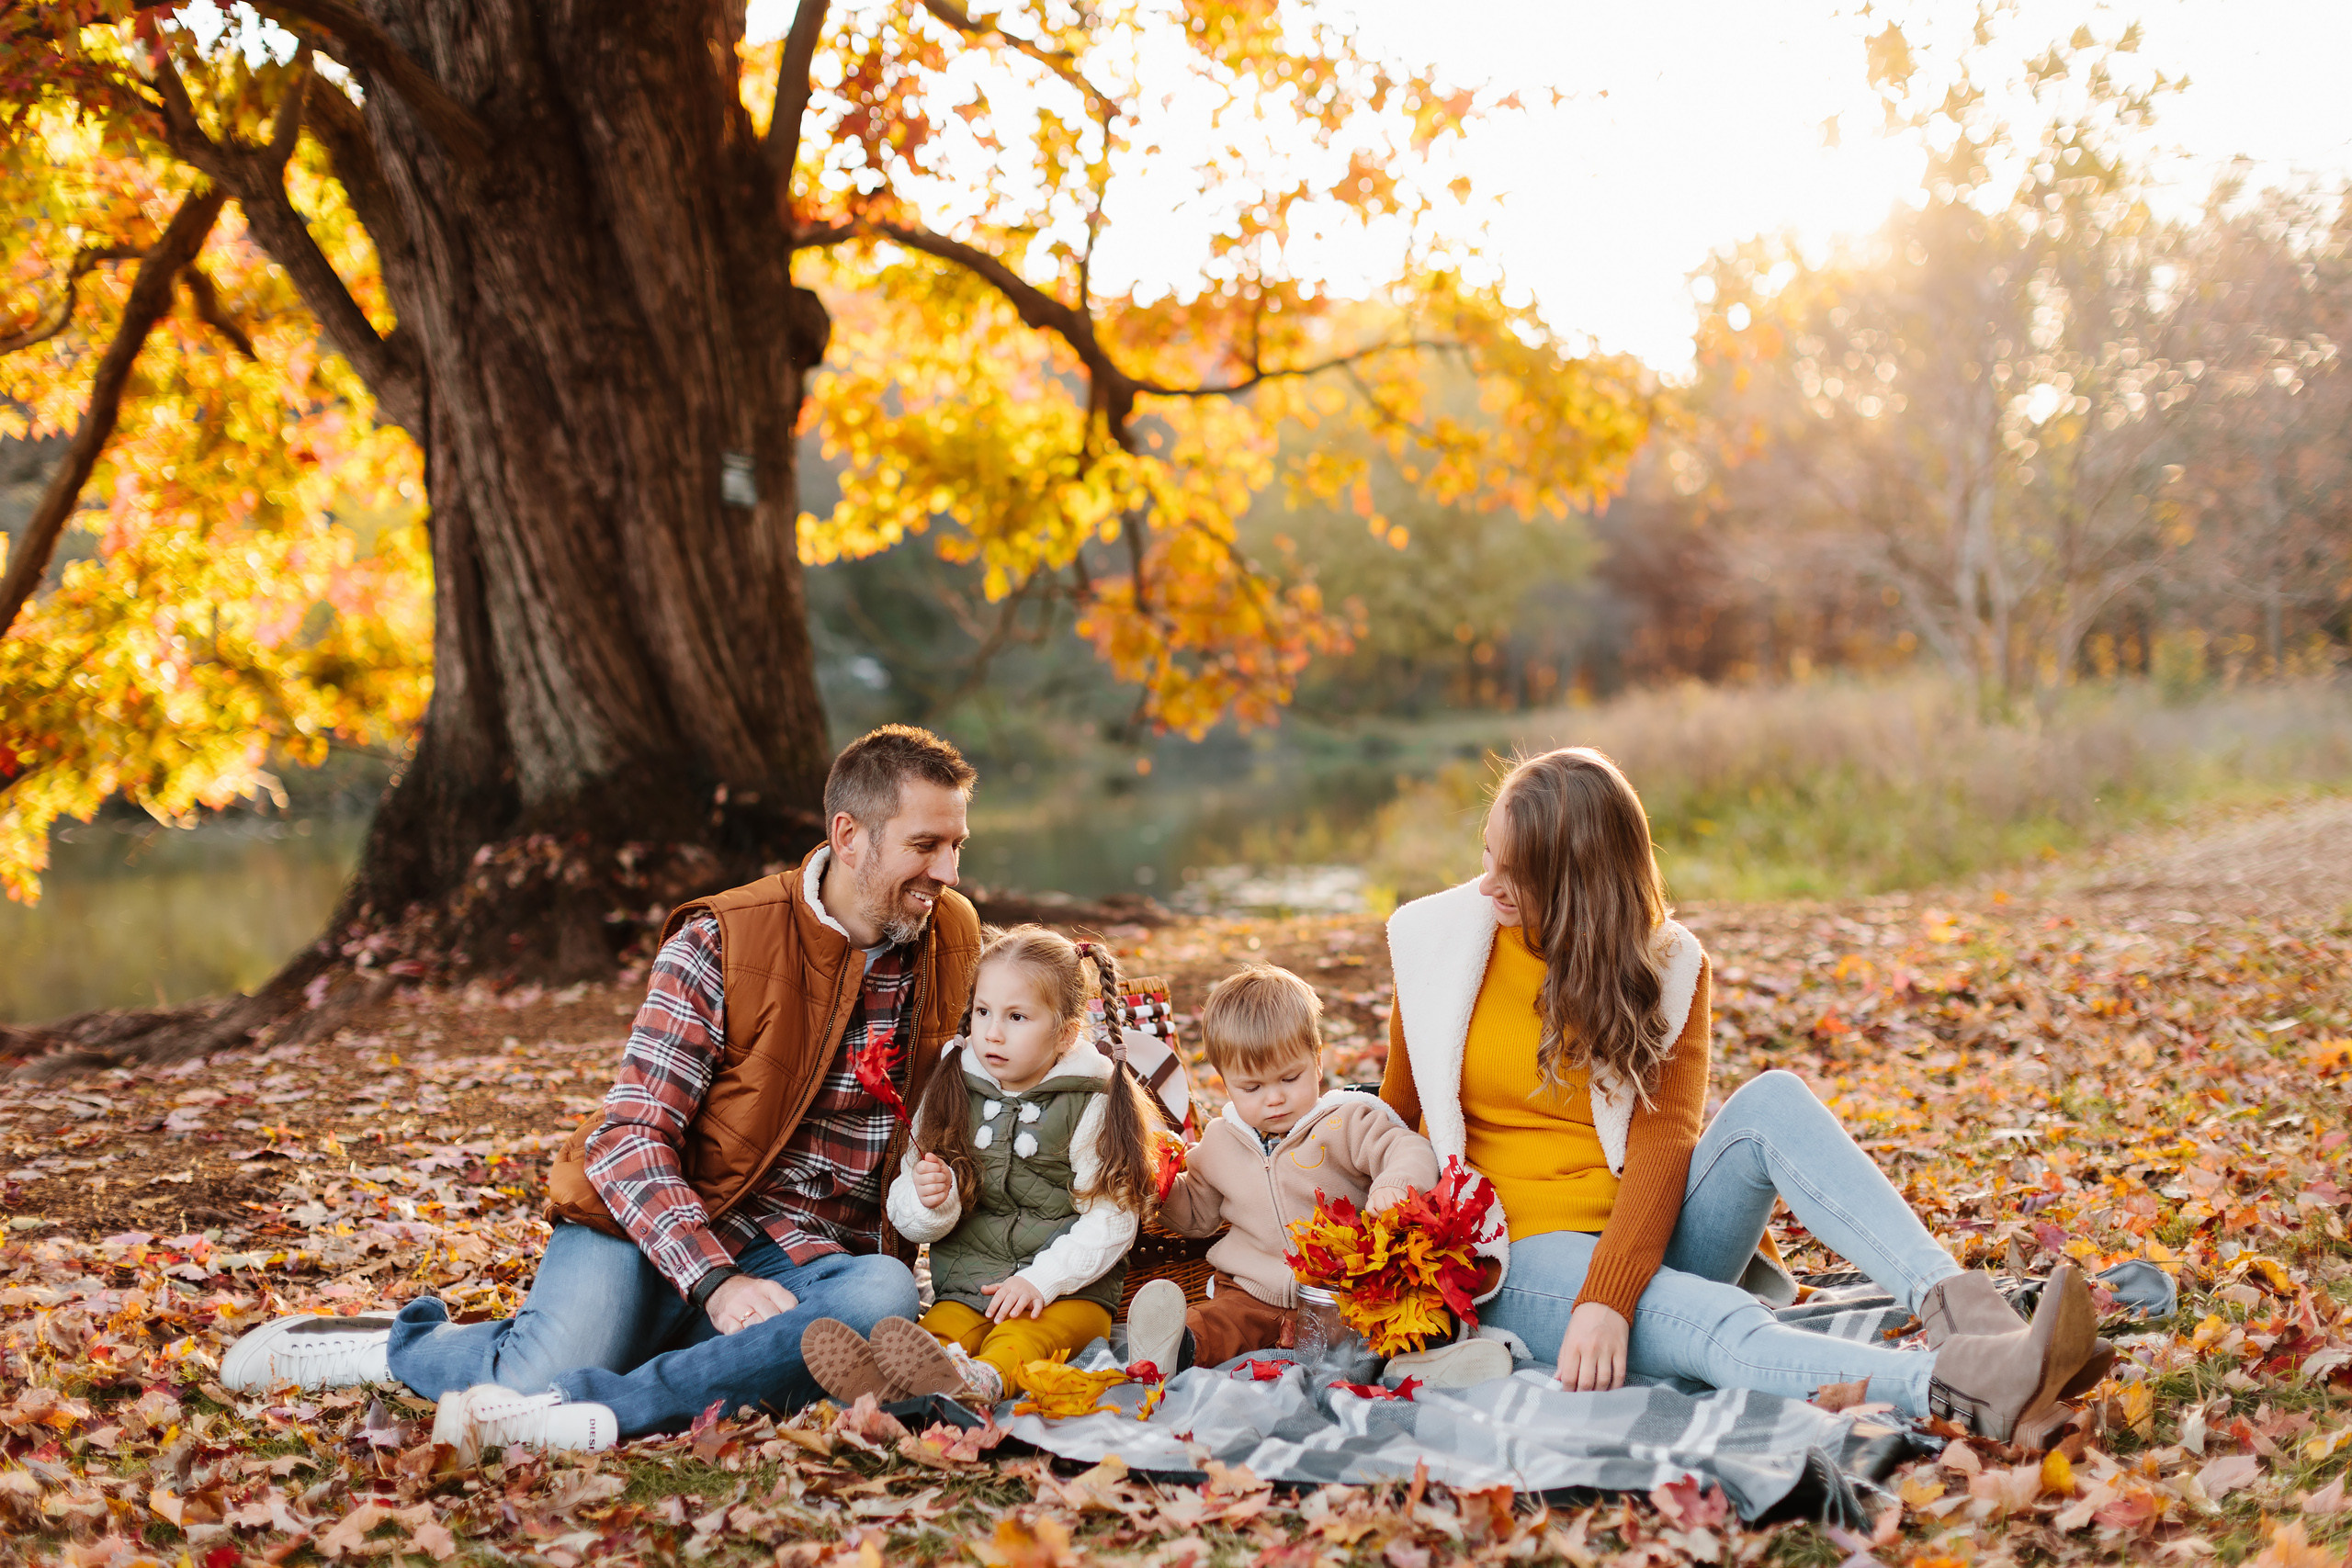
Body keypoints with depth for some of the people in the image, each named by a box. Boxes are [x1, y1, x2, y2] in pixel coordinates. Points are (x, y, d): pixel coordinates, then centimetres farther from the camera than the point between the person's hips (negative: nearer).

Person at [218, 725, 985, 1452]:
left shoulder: (953, 942, 6)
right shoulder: (719, 942, -7)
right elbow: (631, 1136, -12)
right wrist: (715, 1282, -25)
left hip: (803, 1263, 3)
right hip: (655, 1229, -2)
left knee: (885, 1297, -33)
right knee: (540, 1380, -29)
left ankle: (600, 1409, -35)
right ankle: (398, 1344, 5)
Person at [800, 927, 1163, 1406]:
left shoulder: (1092, 1105, 1)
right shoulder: (951, 1095, 10)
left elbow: (1110, 1220, -4)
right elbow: (907, 1216, 11)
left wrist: (1040, 1279, -17)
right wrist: (931, 1202, -14)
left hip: (1069, 1289, -3)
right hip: (967, 1285, 3)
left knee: (1016, 1342, -36)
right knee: (933, 1332, -31)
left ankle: (977, 1382, -68)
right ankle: (877, 1374, -62)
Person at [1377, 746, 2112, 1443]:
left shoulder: (1663, 965, -1)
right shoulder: (1440, 940, -1)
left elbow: (1663, 1141, -13)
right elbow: (1396, 1116, 9)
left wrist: (1609, 1296, -27)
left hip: (1641, 1242, 3)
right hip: (1524, 1261, -3)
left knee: (1773, 1101, -25)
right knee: (1718, 1325, -35)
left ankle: (1958, 1307, -43)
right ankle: (1963, 1389, -60)